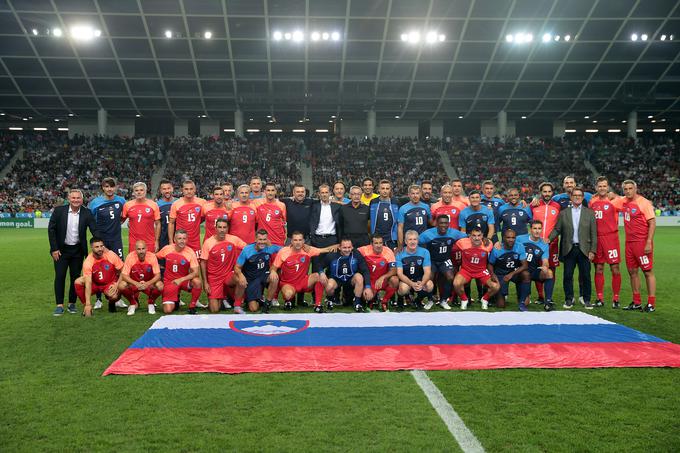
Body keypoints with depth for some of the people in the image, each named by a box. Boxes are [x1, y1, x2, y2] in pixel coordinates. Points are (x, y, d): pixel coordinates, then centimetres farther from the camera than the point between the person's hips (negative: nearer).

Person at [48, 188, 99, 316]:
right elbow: (51, 229, -3)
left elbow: (95, 231, -4)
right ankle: (59, 305, 4)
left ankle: (72, 304, 18)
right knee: (60, 276, -2)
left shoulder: (87, 213, -3)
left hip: (78, 250, 1)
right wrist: (54, 249, -8)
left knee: (75, 277, 6)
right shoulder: (59, 211, -5)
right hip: (61, 249, -1)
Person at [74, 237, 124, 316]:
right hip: (95, 284, 1)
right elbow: (88, 283, -25)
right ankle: (86, 307, -6)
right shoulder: (88, 262, -19)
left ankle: (111, 303, 7)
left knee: (114, 296, -34)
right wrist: (88, 304, -30)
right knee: (78, 282, -26)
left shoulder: (111, 255, -17)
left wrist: (117, 285, -21)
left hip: (110, 284, -1)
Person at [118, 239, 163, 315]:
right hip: (134, 283, 1)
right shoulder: (130, 257, -18)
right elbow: (124, 275, -18)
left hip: (149, 284, 0)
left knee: (160, 286, -30)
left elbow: (158, 275, -17)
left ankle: (151, 303, 3)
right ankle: (133, 303, 3)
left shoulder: (152, 257, -18)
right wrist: (136, 284, -34)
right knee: (121, 285, -28)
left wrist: (147, 283, -35)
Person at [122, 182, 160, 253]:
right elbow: (121, 220, 16)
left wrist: (157, 241, 0)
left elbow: (157, 224, 2)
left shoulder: (153, 205, 0)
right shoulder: (127, 205, 4)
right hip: (133, 242, 1)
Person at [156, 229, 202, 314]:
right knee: (167, 310, -16)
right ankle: (176, 299, 21)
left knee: (197, 281, -35)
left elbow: (195, 273, -20)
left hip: (184, 280, 0)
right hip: (169, 281, 1)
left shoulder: (190, 252, -15)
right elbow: (155, 257, 12)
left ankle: (192, 306, -10)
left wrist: (181, 280, -31)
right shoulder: (167, 249, -8)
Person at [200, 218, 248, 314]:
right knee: (214, 310, -9)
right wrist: (205, 282, -6)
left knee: (241, 280, -34)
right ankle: (216, 299, 28)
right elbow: (203, 263, -3)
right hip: (214, 278, -1)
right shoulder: (208, 242, -8)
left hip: (229, 275, 1)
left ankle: (237, 307, -12)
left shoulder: (234, 239, -6)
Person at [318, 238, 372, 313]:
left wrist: (368, 287, -25)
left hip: (351, 281, 1)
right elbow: (320, 266, -4)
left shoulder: (356, 255, -17)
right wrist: (321, 273, -27)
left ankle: (357, 303, -13)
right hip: (336, 280, -1)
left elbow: (365, 271, -15)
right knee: (329, 286, -34)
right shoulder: (332, 256, -17)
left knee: (359, 277, -31)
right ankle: (331, 299, 4)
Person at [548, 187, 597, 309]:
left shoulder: (589, 213, 7)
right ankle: (569, 299, 13)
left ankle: (587, 300, 13)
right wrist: (548, 239, -10)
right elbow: (557, 230, 6)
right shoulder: (563, 213, 9)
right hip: (569, 249, 1)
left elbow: (593, 233, 4)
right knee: (567, 276, 2)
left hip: (584, 249, 0)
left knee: (585, 276, 1)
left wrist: (592, 250, -2)